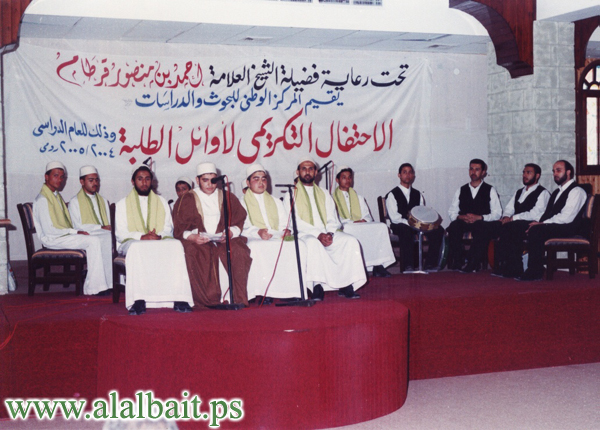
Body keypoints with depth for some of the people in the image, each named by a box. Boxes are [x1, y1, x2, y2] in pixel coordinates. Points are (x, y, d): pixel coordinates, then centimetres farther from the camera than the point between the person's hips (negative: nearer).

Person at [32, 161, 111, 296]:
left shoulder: (57, 196, 18)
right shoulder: (42, 199, -12)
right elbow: (49, 230, -19)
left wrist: (78, 231, -1)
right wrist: (75, 232, -16)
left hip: (65, 235, 9)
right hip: (52, 240, -9)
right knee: (93, 241, -24)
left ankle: (108, 283, -12)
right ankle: (94, 287, -22)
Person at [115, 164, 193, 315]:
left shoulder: (161, 202, 23)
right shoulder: (123, 204, 16)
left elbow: (168, 228, 13)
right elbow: (121, 233, 4)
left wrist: (160, 236, -11)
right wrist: (141, 236, -15)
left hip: (160, 242, 2)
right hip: (132, 242, -2)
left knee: (176, 245, -32)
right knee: (137, 249, -39)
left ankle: (179, 298, -38)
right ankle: (138, 301, -46)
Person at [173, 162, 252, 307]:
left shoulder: (228, 197, 19)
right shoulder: (187, 200, 13)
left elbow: (239, 221, 10)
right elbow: (179, 229, 4)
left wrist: (230, 233, -12)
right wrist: (192, 237, -18)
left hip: (224, 240, 2)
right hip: (197, 241, -1)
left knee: (239, 252, -30)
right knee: (196, 255, -36)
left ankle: (238, 297, -24)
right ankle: (207, 300, -31)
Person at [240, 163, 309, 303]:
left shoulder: (276, 202, 29)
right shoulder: (242, 204, 14)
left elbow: (284, 223, 17)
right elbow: (243, 228, -3)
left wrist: (287, 230, -9)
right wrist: (258, 232, -24)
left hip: (278, 239, 4)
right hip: (254, 240, -3)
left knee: (299, 245, -28)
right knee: (256, 249, -41)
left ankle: (293, 290, -30)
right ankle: (265, 291, -39)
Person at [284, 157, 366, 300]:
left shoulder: (324, 195, 23)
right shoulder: (292, 195, 10)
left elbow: (333, 221, 13)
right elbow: (295, 222, -5)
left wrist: (329, 234, -12)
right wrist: (318, 234, -18)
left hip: (327, 235, 4)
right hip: (304, 235, -4)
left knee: (351, 241, -22)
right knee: (313, 243, -38)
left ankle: (346, 285, -23)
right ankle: (318, 286, -37)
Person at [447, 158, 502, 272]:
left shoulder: (490, 190, 12)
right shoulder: (461, 190, 20)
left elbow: (497, 213, 2)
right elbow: (452, 212, 13)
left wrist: (479, 217, -13)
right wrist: (461, 217, -10)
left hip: (482, 223, -2)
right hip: (463, 223, 2)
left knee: (483, 228, -38)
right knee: (453, 226, -32)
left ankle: (472, 263, -34)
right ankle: (457, 262, -29)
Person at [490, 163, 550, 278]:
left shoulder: (543, 193, 2)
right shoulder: (519, 192, 28)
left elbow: (535, 214, -13)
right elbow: (509, 208, 21)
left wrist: (513, 218, -17)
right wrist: (506, 216, -4)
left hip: (530, 225, -7)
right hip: (515, 224, 7)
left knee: (508, 228, -35)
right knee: (495, 225, -23)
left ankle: (513, 269, -31)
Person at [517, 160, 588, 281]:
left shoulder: (577, 191, -4)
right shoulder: (557, 192, 26)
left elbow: (566, 217, -17)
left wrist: (542, 223, -17)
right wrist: (539, 223, -1)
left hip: (567, 229, -8)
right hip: (551, 226, 8)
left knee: (535, 231, -33)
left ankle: (535, 272, -29)